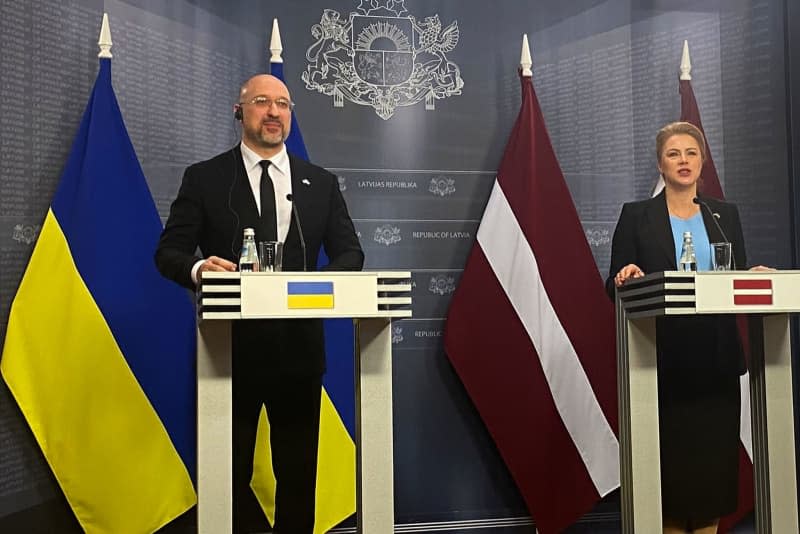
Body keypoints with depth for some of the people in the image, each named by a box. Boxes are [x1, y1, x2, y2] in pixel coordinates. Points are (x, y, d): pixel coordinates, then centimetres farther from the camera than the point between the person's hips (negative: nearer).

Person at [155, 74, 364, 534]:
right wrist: (198, 267, -23)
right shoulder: (204, 178, 2)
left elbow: (350, 252, 8)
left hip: (298, 342, 2)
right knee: (230, 465, 9)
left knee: (299, 465, 12)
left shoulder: (321, 182, 9)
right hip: (231, 341, -2)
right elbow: (169, 251, 0)